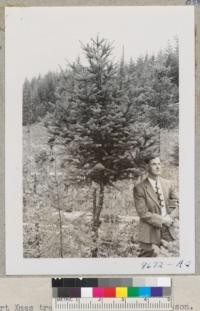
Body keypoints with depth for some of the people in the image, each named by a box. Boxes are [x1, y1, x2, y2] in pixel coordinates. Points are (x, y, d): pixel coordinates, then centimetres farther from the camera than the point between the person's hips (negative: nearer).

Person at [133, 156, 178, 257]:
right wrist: (162, 220, -15)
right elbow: (143, 213, -12)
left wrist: (169, 218, -7)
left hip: (168, 230, 5)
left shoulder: (168, 184, 8)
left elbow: (176, 203, 11)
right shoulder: (139, 188, -9)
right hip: (150, 232, -5)